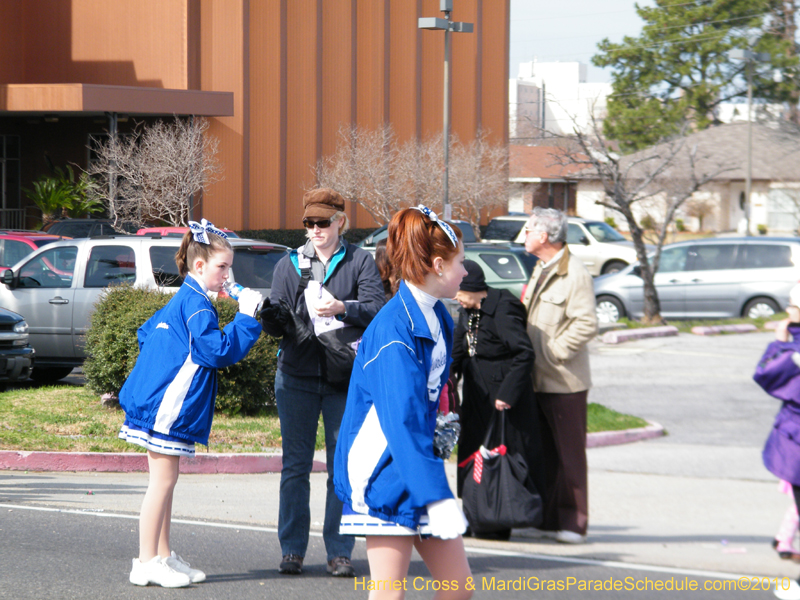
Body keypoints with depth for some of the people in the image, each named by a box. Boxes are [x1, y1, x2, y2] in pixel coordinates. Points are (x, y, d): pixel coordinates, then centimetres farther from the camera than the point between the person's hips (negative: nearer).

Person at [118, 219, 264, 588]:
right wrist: (246, 318, -15)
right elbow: (218, 350, -21)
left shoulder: (181, 301, 17)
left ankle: (163, 556, 19)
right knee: (163, 479, -6)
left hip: (159, 400, 11)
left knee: (165, 480, 13)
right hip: (166, 404, -11)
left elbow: (147, 333, 27)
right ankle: (147, 562, -3)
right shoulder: (196, 304, -15)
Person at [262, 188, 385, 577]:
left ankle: (339, 552, 4)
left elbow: (378, 308, -7)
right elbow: (276, 324, 6)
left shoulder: (359, 261, 6)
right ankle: (292, 550, 7)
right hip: (296, 375, 2)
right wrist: (274, 318, -17)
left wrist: (343, 308, -25)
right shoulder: (288, 264, 13)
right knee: (295, 465, 2)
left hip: (345, 377, -2)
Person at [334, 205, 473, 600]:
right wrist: (438, 498, -29)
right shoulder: (394, 328, -20)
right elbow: (402, 419, -25)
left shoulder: (436, 318, 10)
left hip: (420, 464, 9)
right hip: (384, 470, -9)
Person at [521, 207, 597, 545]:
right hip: (538, 379, 9)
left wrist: (556, 352, -18)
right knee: (545, 453, 12)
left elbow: (586, 324, -22)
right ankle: (549, 518, 18)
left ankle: (573, 523, 4)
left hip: (564, 381, -9)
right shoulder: (541, 270, 17)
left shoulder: (574, 274, -14)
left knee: (569, 454, -2)